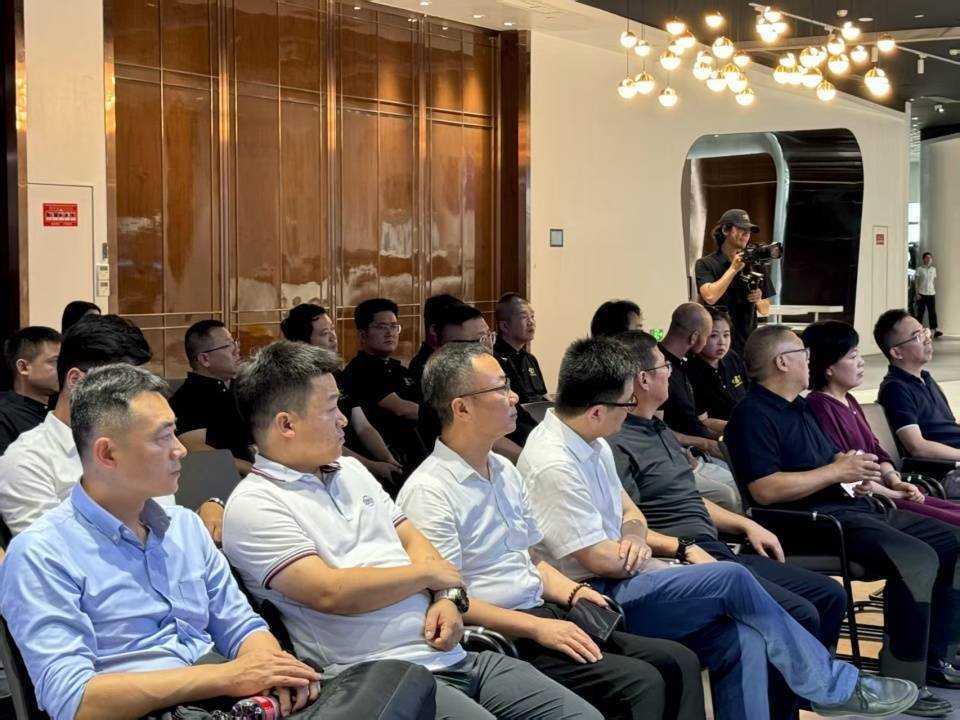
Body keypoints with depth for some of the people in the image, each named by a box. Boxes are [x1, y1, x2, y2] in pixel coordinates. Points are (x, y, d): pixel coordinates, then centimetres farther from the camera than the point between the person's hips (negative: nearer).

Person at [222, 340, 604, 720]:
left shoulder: (351, 471, 19)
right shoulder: (253, 507, -8)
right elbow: (330, 592, -18)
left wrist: (448, 596, -1)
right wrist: (429, 573, -5)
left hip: (454, 656, 8)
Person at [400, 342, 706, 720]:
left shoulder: (505, 470, 14)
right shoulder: (429, 491, -14)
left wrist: (572, 594, 3)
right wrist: (538, 628, -19)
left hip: (544, 613, 9)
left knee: (679, 662, -3)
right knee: (640, 683, -22)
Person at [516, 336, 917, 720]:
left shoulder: (590, 443, 11)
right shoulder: (554, 465, -20)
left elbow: (628, 512, 20)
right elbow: (598, 559, -20)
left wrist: (633, 538, -5)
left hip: (616, 583, 9)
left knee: (741, 638, -11)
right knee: (732, 580, -18)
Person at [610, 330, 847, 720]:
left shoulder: (659, 429, 21)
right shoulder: (616, 443, -12)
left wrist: (746, 525, 20)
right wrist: (685, 549, -25)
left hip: (716, 551, 11)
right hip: (679, 561, -11)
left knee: (830, 596, 7)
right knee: (799, 615, -23)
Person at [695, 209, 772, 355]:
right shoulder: (705, 264, 0)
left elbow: (765, 310, 14)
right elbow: (710, 297, -18)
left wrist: (758, 300, -8)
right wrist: (733, 269, -14)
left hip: (748, 344, 3)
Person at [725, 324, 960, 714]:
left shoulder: (800, 407, 21)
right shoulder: (753, 415, -11)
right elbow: (766, 489, -22)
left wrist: (856, 468, 2)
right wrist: (837, 471, -16)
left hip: (851, 508, 11)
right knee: (916, 558, -28)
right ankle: (903, 682, -20)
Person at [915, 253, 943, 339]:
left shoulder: (933, 269, 9)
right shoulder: (919, 269, -2)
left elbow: (934, 281, 14)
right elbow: (916, 281, -3)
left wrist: (935, 291, 9)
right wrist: (917, 293, -9)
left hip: (931, 294, 2)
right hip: (921, 293, -2)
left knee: (932, 312, -4)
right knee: (920, 312, 2)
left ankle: (934, 330, -8)